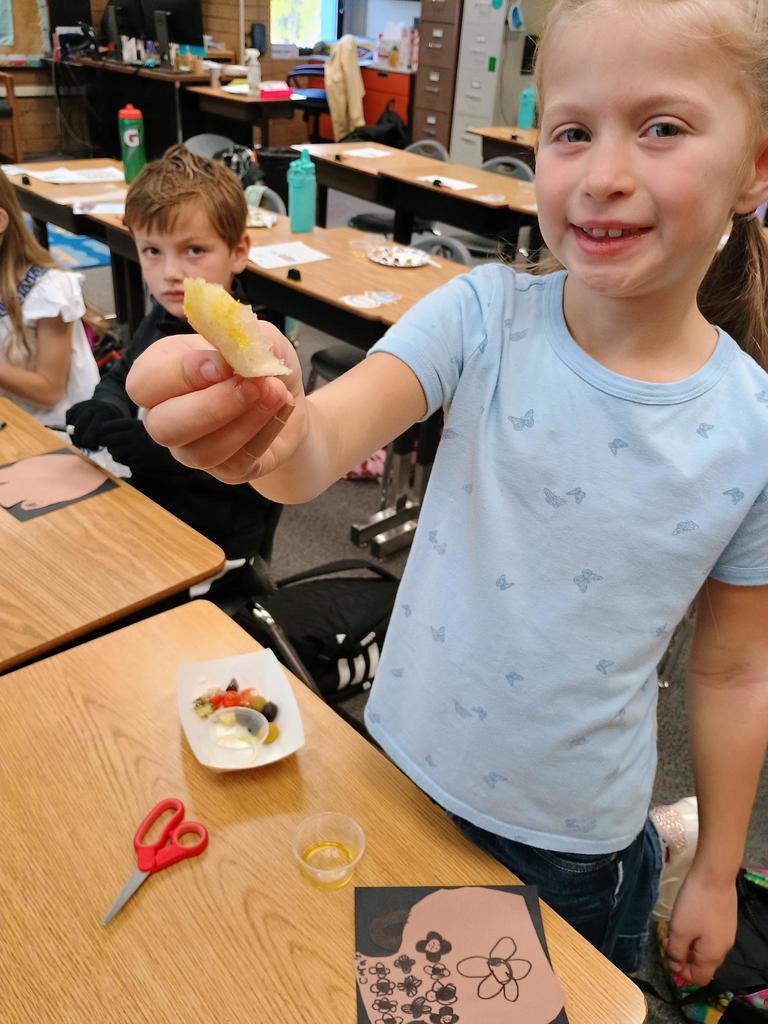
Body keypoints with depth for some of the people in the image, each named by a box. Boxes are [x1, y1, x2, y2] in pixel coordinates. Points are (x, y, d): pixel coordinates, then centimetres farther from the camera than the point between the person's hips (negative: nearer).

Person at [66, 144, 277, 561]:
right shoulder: (163, 319, 1)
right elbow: (121, 377, 18)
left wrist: (156, 448, -32)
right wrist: (104, 412, -6)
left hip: (207, 538, -7)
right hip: (142, 497, 7)